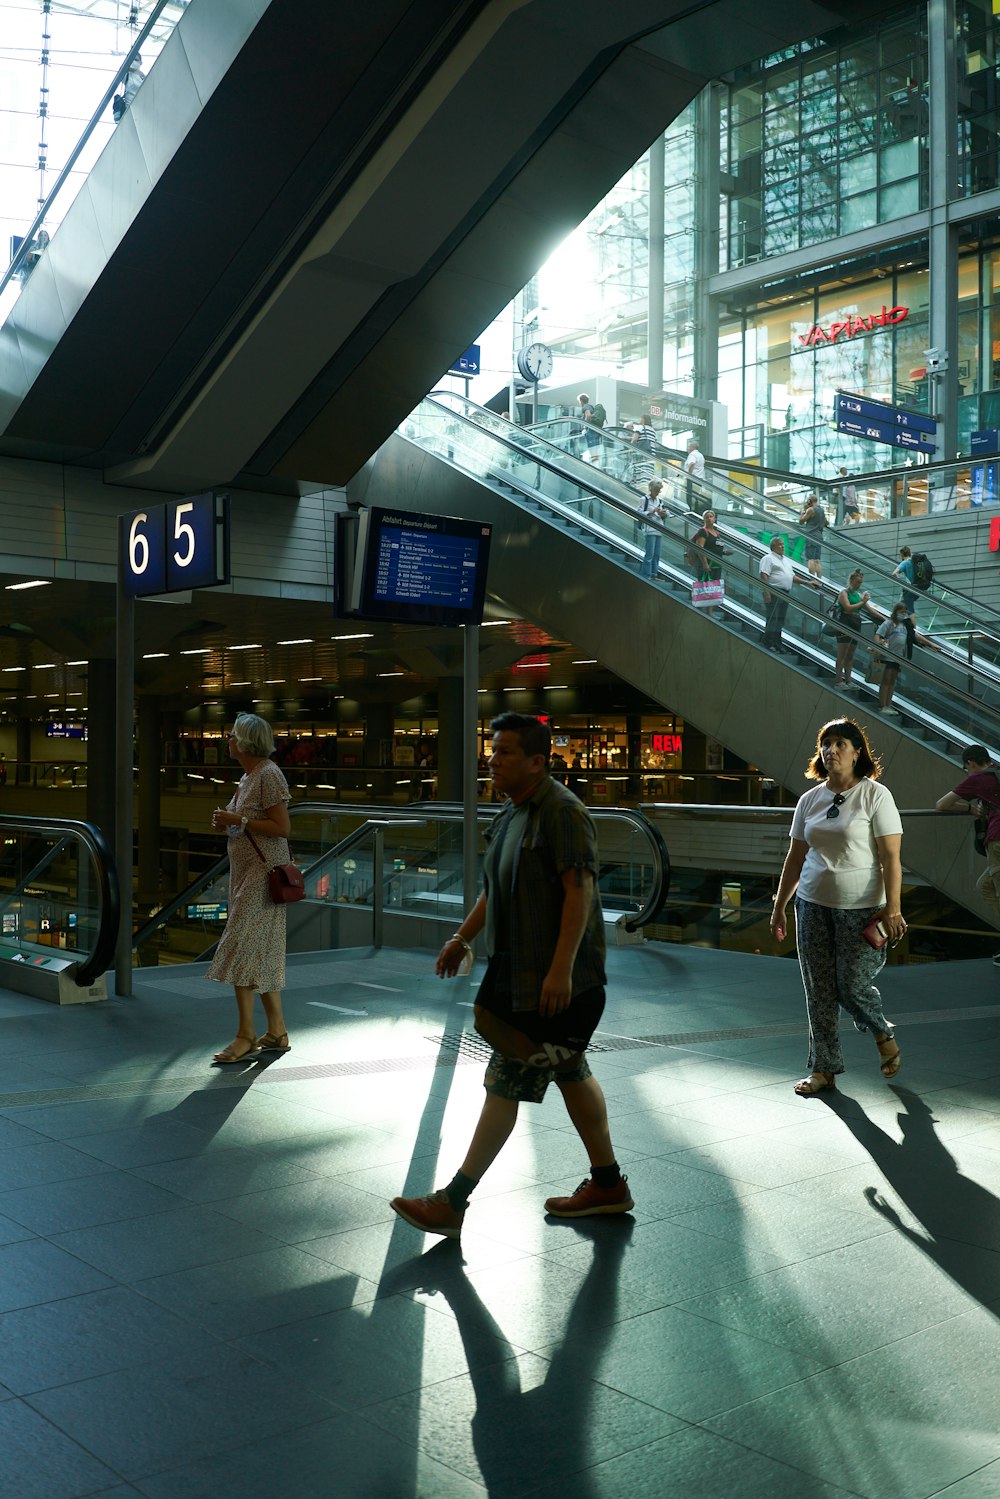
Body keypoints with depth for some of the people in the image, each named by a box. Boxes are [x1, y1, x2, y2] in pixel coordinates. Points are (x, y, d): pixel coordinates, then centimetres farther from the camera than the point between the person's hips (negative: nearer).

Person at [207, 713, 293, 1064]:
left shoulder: (269, 775, -14)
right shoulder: (248, 776, 15)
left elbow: (282, 828, -19)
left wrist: (238, 820, -19)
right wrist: (225, 822, 5)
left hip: (263, 874, -10)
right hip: (245, 873, 10)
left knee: (241, 949, -11)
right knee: (262, 955, 10)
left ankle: (246, 1035, -7)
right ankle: (277, 1032, 16)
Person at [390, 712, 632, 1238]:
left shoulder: (562, 811, -17)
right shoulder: (513, 813, 14)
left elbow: (579, 890, -23)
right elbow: (497, 888, 24)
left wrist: (562, 968, -27)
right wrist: (463, 937, 18)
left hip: (557, 979, -10)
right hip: (517, 970, 10)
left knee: (506, 1083, -6)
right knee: (570, 1074, 17)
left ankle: (453, 1203, 0)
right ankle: (607, 1184, 29)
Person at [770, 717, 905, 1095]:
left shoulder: (875, 795, -7)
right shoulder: (809, 800, 8)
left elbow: (891, 858, -10)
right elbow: (795, 858, 13)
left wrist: (892, 908, -17)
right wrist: (779, 907, 13)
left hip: (861, 908, -5)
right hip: (813, 904, 5)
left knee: (852, 984, -4)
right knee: (818, 989, 6)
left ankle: (884, 1035, 27)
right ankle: (823, 1068, 16)